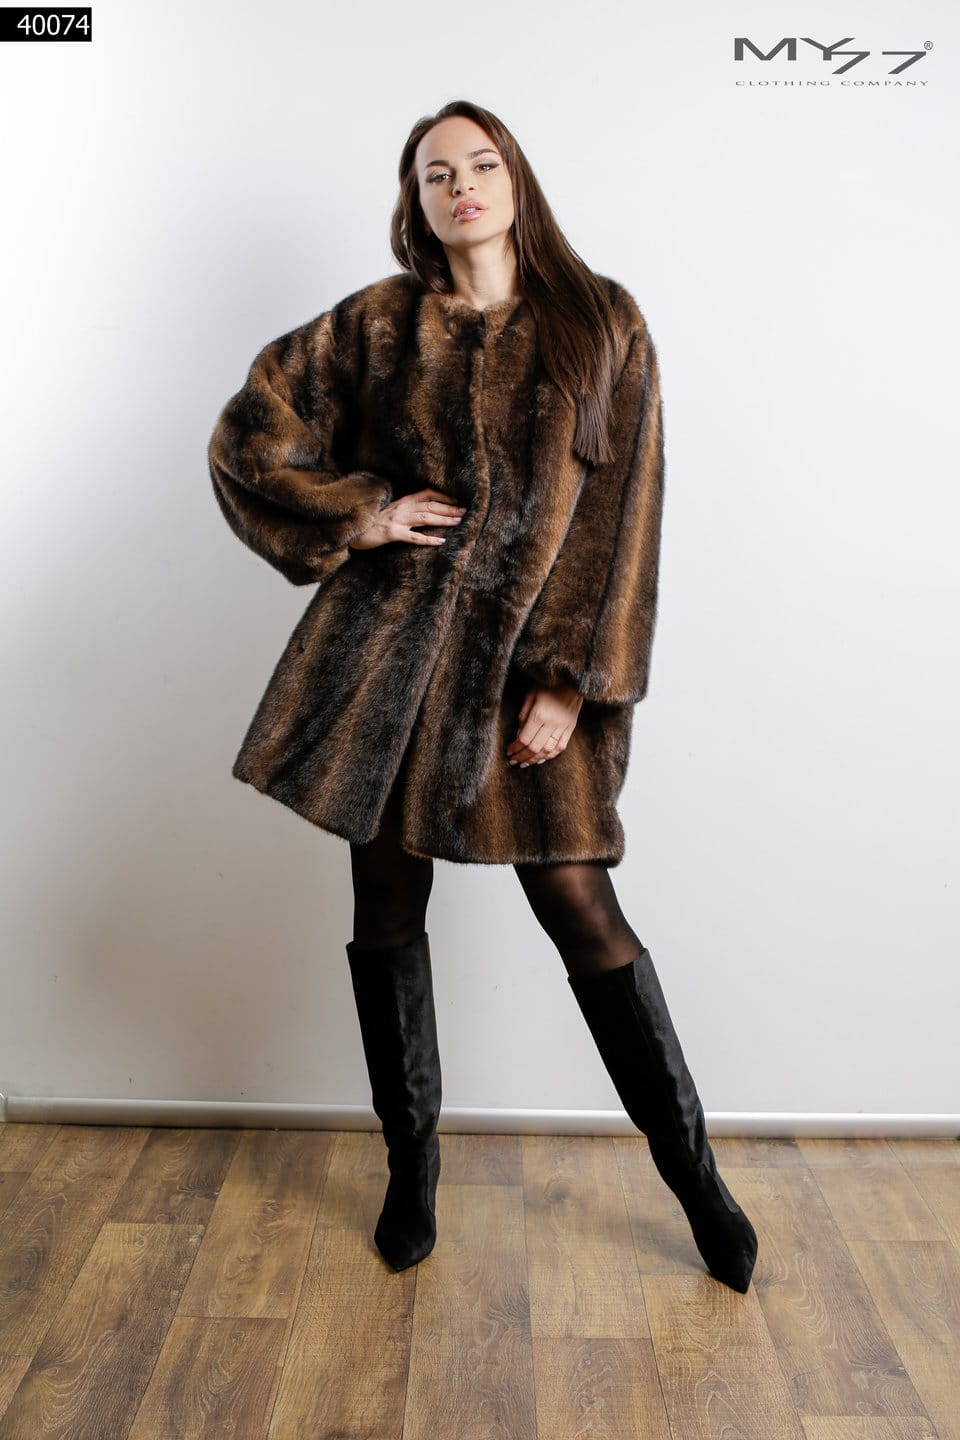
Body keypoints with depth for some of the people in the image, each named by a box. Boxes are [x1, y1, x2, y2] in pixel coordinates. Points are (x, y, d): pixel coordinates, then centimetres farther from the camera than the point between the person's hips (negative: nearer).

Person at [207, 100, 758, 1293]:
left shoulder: (600, 323, 5)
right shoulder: (377, 324, 9)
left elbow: (624, 507, -2)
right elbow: (249, 429, 13)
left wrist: (571, 682, -9)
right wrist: (354, 517, -2)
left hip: (529, 655, -2)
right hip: (388, 639, 2)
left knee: (581, 910, -3)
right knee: (387, 907, 8)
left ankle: (691, 1168, 19)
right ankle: (411, 1160, 29)